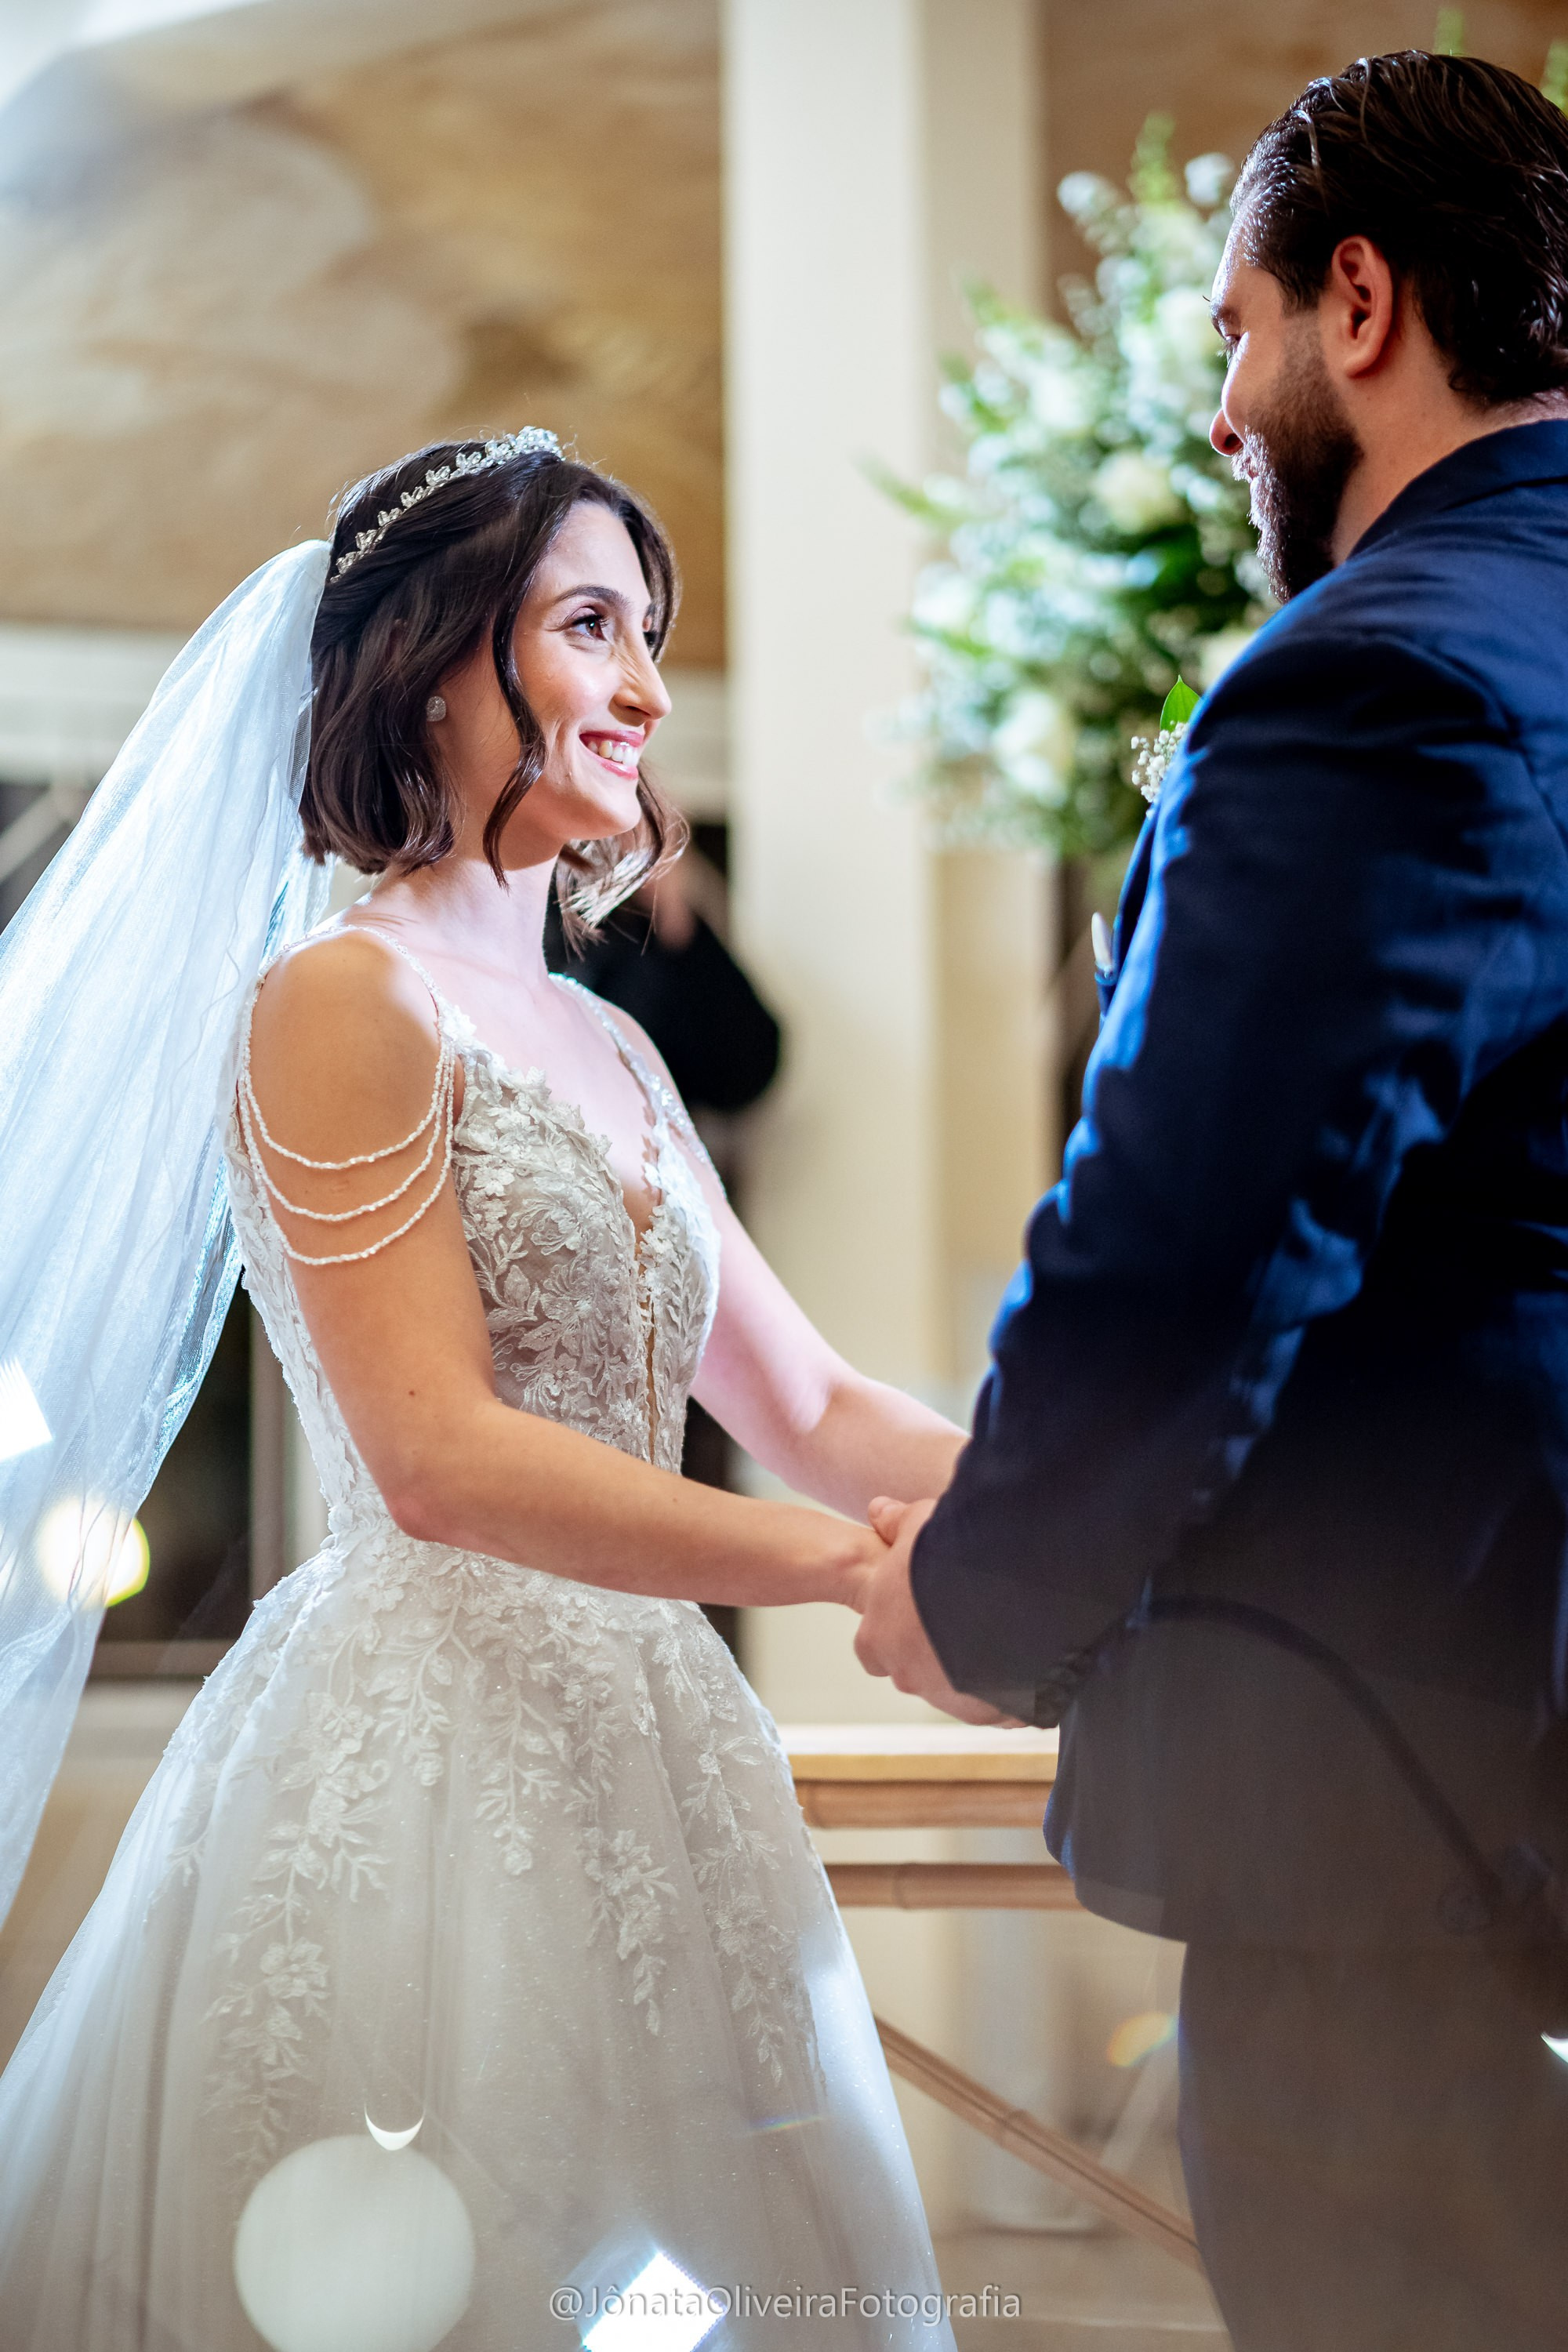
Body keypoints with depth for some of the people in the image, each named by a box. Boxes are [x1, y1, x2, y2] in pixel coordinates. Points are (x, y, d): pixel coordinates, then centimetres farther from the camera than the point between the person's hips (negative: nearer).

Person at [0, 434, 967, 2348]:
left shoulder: (605, 1047, 16)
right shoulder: (347, 1002, -8)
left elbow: (809, 1410, 14)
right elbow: (442, 1456, -17)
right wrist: (864, 1568, -20)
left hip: (628, 1748, 8)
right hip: (431, 1744, -8)